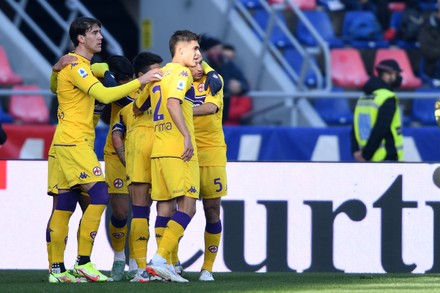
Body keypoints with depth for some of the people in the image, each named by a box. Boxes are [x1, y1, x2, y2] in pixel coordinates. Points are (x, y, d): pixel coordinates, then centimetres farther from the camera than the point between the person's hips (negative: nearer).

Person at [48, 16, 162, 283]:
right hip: (74, 141, -10)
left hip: (71, 143, 10)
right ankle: (84, 261, -13)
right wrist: (140, 82, -24)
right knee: (99, 196, -14)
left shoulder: (79, 65, 17)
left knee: (65, 206, 7)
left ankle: (57, 268, 7)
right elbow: (104, 95, -25)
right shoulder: (75, 67, -14)